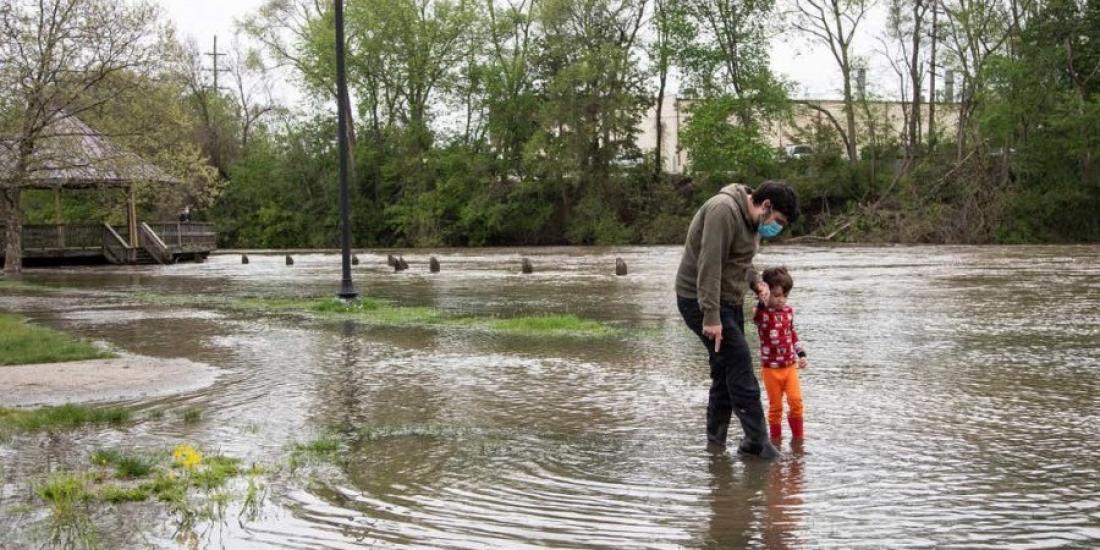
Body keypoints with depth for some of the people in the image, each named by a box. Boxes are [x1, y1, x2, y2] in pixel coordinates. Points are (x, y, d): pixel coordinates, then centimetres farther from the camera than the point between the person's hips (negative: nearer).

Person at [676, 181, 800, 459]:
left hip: (728, 300, 10)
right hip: (701, 300, -10)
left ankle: (716, 441, 21)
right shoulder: (724, 210, -22)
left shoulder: (749, 218, 11)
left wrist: (756, 281, 2)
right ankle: (756, 441, -7)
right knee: (739, 363, -12)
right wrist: (711, 316, -29)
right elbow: (709, 265, -27)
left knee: (726, 369, 11)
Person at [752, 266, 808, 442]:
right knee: (775, 405, 4)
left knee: (796, 400, -6)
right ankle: (776, 437, 20)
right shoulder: (761, 312, -13)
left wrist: (801, 354, 15)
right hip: (770, 367, -4)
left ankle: (797, 435, 9)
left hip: (790, 364, 4)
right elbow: (757, 318, -39)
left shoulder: (788, 310, 4)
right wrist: (763, 302, -51)